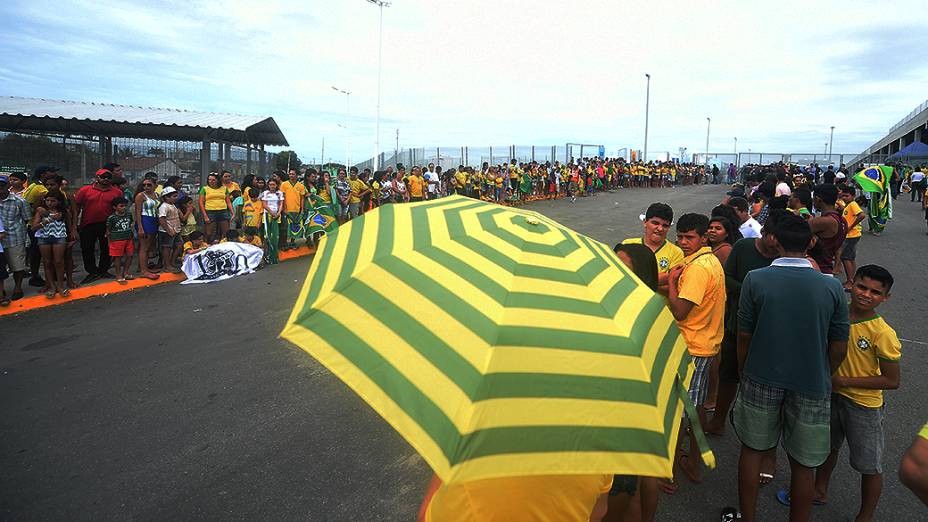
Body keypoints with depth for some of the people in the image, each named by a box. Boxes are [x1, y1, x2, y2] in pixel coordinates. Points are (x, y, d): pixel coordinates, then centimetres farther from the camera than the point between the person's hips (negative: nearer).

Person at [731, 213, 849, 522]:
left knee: (752, 450, 16)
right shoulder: (831, 287, -8)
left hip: (762, 380, 0)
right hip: (811, 386, 0)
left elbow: (743, 336, -6)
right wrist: (822, 378, 15)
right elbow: (839, 348, -3)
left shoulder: (755, 280, -11)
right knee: (802, 464, 13)